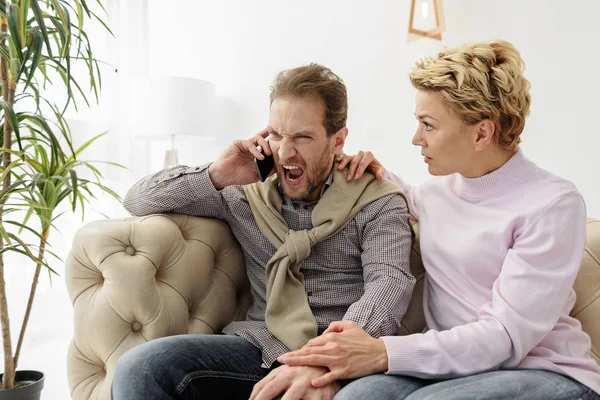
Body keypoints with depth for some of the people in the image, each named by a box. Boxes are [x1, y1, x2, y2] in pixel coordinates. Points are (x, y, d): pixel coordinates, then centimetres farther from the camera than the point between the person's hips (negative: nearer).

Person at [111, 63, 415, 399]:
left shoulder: (379, 203, 3)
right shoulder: (248, 196, 12)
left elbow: (389, 284, -15)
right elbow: (138, 200, 15)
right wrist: (215, 177, -4)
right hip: (263, 348, 4)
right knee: (139, 368, -21)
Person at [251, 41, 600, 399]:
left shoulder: (553, 205, -12)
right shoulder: (441, 189, 8)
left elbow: (507, 335, -19)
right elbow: (414, 199, 35)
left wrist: (383, 354, -29)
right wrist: (380, 177, 12)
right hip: (454, 366, 4)